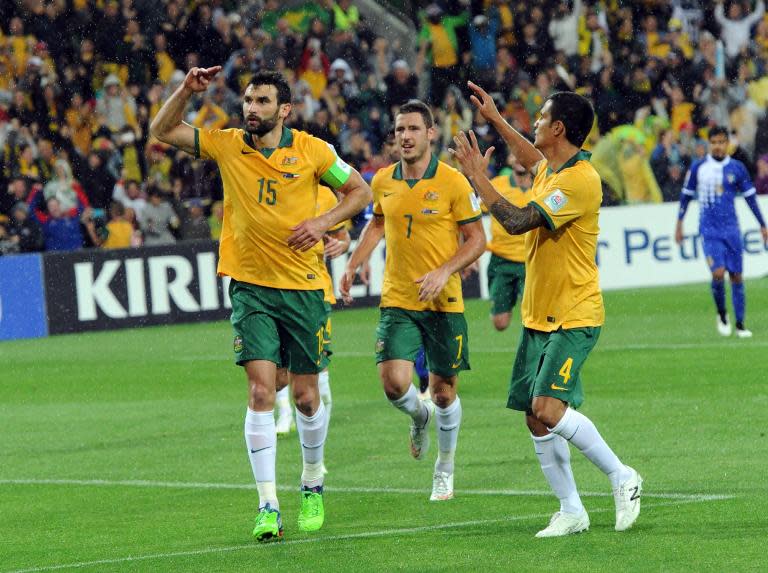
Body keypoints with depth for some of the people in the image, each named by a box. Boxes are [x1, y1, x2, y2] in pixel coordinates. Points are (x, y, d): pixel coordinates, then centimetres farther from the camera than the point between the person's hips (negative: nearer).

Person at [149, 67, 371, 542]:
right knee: (261, 390, -11)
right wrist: (187, 91, -9)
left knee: (306, 396, 6)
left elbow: (360, 190, 7)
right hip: (250, 286, 1)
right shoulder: (227, 146, 2)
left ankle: (313, 485, 32)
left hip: (303, 288, -1)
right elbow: (163, 131, 7)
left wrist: (324, 222, -9)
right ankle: (268, 506, -10)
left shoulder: (311, 150, -3)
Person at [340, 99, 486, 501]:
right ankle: (419, 416, 23)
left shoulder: (453, 183, -9)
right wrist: (353, 264, 10)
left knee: (443, 390, 4)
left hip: (443, 303, -2)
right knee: (394, 383, -13)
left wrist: (443, 272, -19)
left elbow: (476, 239, -5)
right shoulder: (383, 181, 4)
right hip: (397, 301, 2)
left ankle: (445, 468, 26)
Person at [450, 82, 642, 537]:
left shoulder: (579, 180, -19)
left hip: (574, 317, -9)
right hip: (540, 317, 9)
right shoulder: (551, 170, 10)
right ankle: (571, 511, 10)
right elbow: (532, 158, 37)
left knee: (547, 407, -21)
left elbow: (517, 221, -24)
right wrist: (495, 118, 40)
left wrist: (478, 176, -15)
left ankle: (622, 477, -7)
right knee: (537, 419, 4)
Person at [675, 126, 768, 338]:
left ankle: (740, 325, 10)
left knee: (736, 276, 2)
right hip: (709, 230, -2)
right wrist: (679, 224, 9)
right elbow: (686, 195, 9)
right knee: (718, 273, -16)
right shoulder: (698, 167, -1)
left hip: (731, 229, 2)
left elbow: (750, 197, 8)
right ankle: (721, 314, 8)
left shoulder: (737, 168, 1)